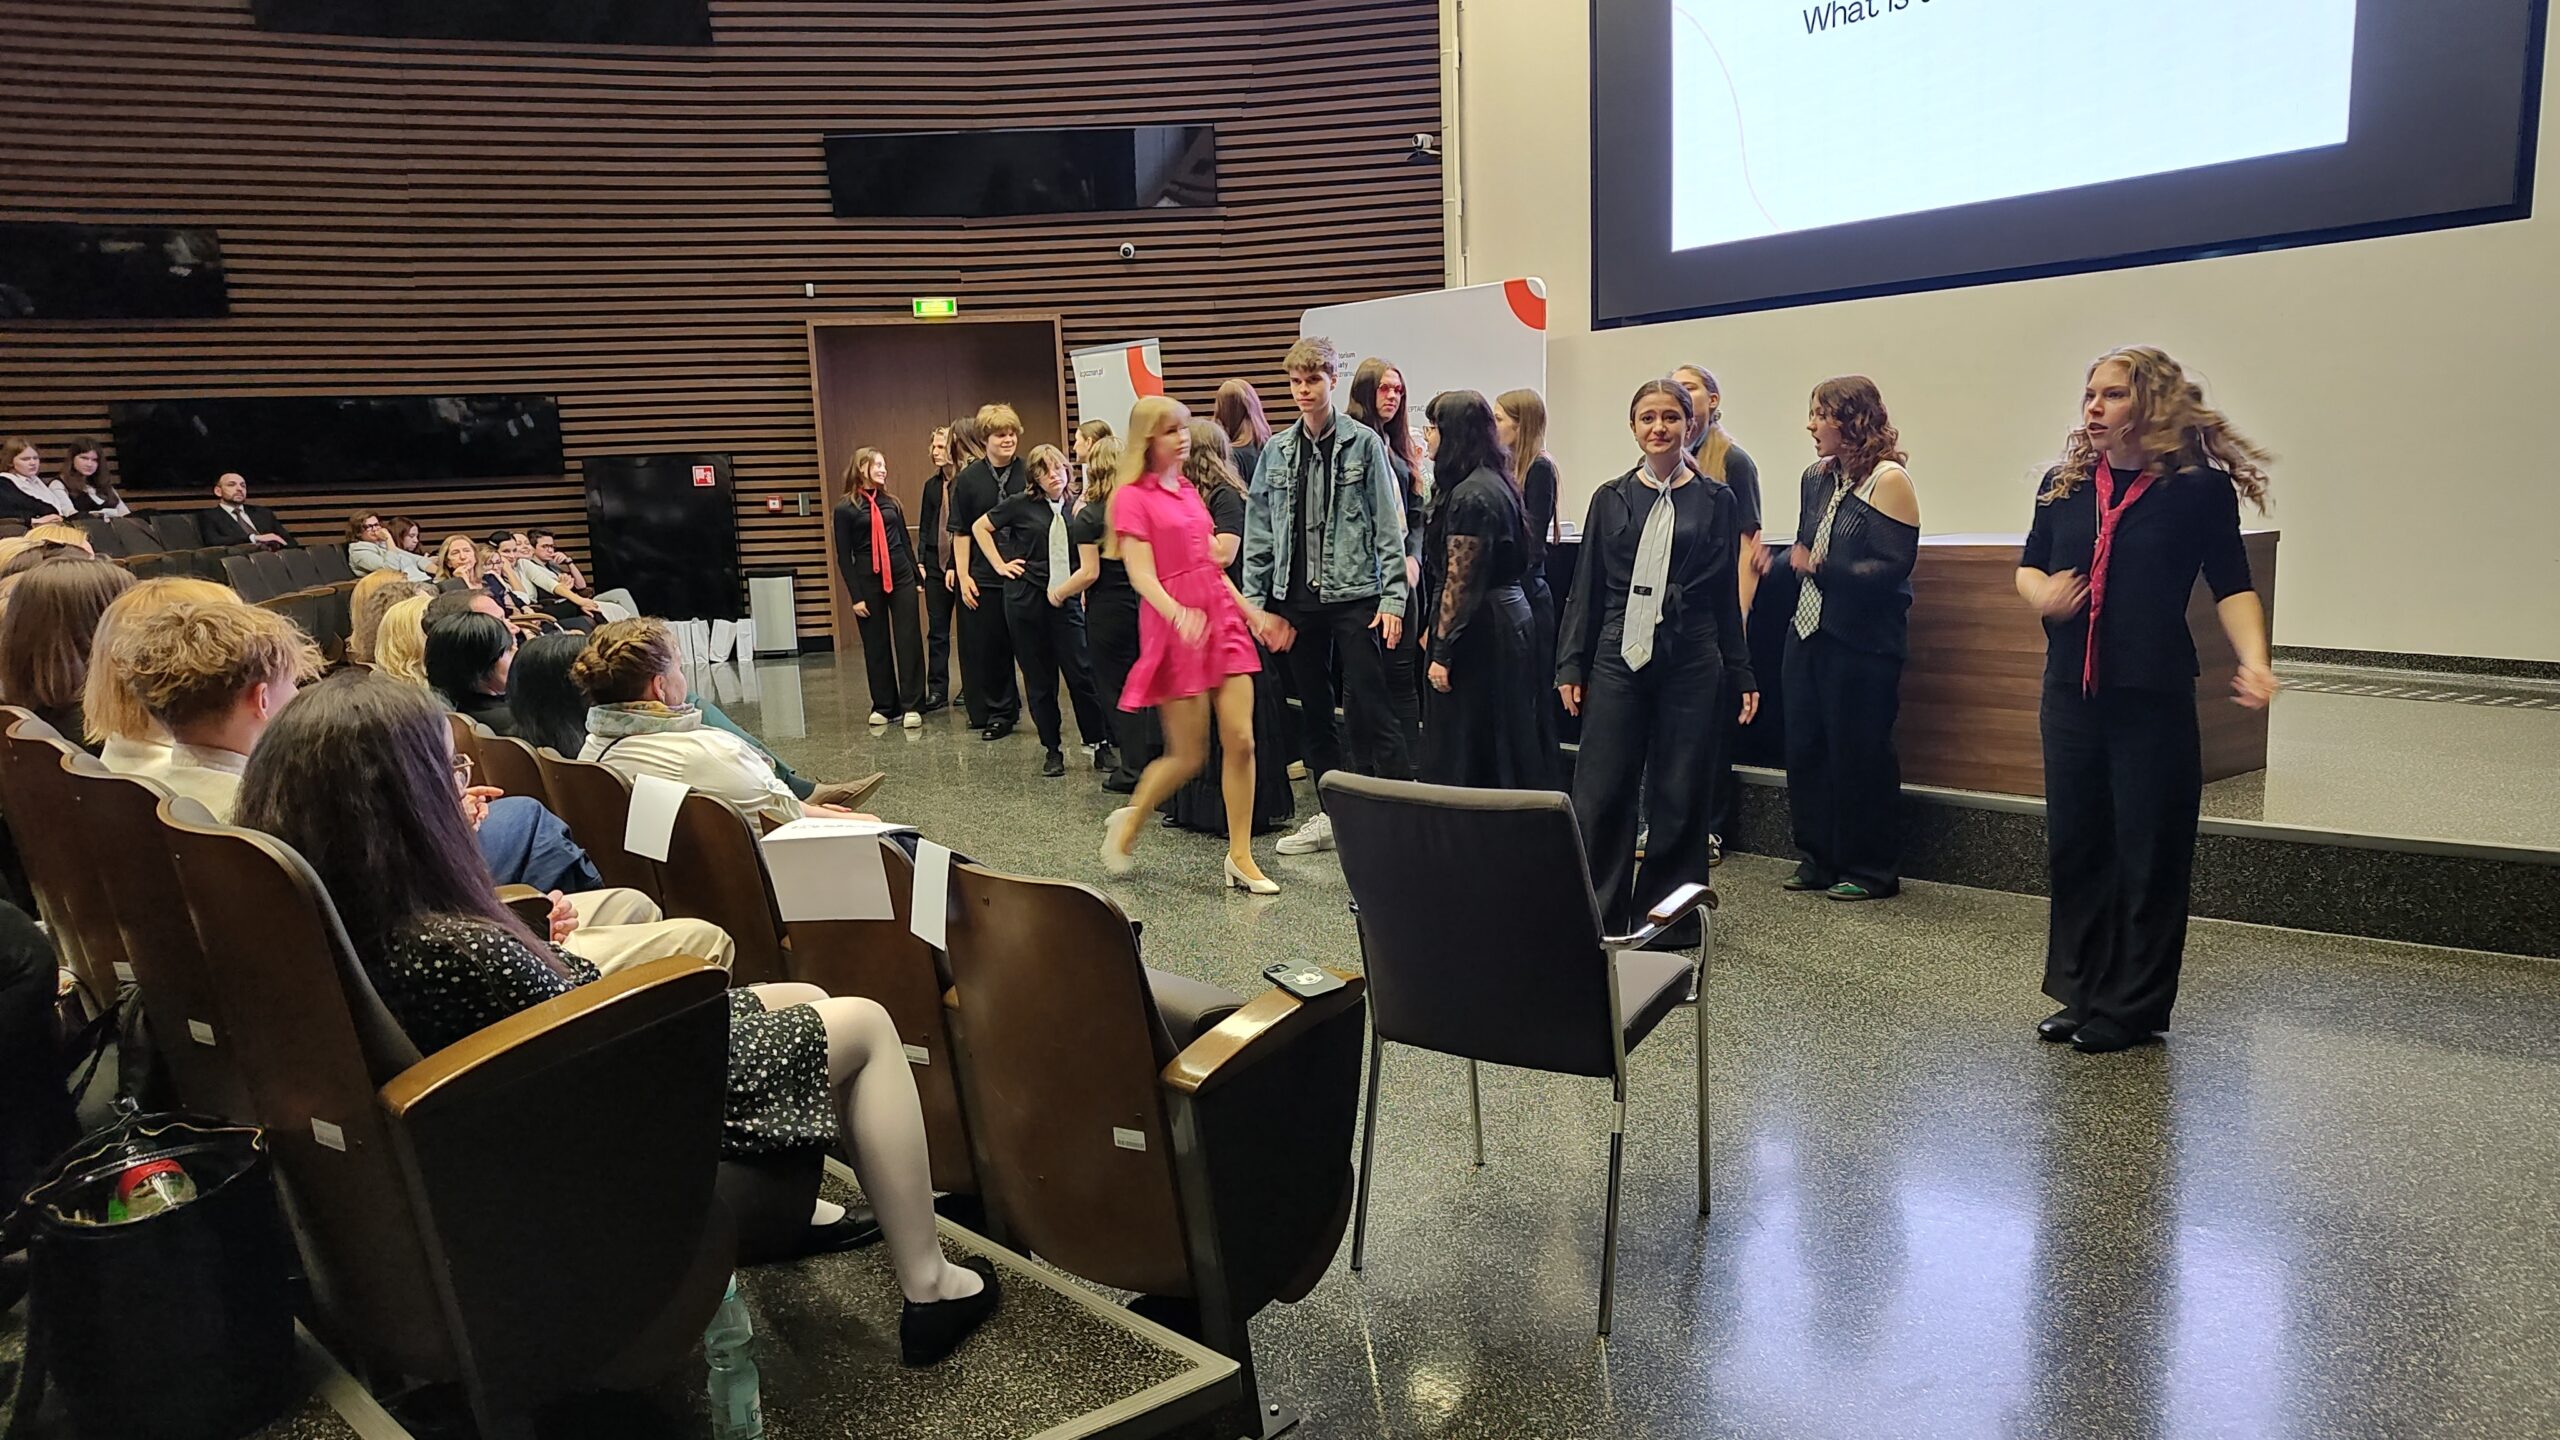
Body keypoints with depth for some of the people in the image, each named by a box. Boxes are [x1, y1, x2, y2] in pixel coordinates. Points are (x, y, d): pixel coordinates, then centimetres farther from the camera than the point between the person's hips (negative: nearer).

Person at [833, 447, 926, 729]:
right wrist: (856, 596, -7)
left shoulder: (890, 502, 11)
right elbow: (844, 556, -2)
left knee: (908, 642, -2)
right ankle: (884, 706, 15)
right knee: (876, 646, 5)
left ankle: (912, 706, 2)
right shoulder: (846, 508, -1)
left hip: (901, 578, 3)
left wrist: (917, 577, 12)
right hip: (869, 583, -3)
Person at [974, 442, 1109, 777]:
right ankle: (1052, 749, 16)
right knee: (1039, 678, 6)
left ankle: (1100, 745, 5)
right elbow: (979, 527, 10)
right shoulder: (1021, 504, -2)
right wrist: (1000, 565, 3)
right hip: (1026, 598, -1)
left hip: (1066, 600, 1)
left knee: (1081, 673, -5)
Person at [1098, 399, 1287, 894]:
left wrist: (1254, 613, 15)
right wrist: (1178, 613, -31)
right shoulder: (1132, 496, -5)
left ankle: (1240, 858, 7)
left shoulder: (1190, 492, 16)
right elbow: (1141, 574, -14)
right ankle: (1128, 822, 25)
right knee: (1188, 755, -1)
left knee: (1241, 742, -2)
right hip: (1176, 629, -6)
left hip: (1223, 620, 6)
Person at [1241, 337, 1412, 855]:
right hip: (1297, 598, 5)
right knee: (1313, 709, 11)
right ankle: (1332, 813, 22)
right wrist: (1253, 600, 6)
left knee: (1369, 706, -8)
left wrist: (1393, 599, -10)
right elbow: (1259, 532, 11)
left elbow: (1389, 527, -4)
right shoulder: (1276, 451, 9)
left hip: (1355, 596, -5)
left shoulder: (1363, 444, -2)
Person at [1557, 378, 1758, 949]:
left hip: (1689, 663, 0)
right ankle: (1596, 916, 13)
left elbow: (1727, 592, 9)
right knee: (1600, 793, -1)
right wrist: (1570, 664, 3)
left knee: (1679, 797, 5)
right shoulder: (1610, 498, 8)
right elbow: (1586, 588, 9)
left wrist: (1742, 673, 6)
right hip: (1618, 659, 1)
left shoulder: (1715, 500, 7)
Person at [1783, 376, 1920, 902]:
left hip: (1862, 644, -8)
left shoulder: (1888, 480, -11)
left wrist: (1821, 568, -21)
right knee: (1805, 749, 10)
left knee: (1859, 755, 0)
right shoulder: (1817, 478, 12)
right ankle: (1819, 859, 23)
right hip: (1808, 635, 8)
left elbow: (1892, 567, -18)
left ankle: (1870, 870, 14)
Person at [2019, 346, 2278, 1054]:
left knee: (2149, 853, 4)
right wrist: (2041, 593, -7)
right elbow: (2029, 565, 16)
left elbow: (2231, 586, -6)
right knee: (2073, 844, 10)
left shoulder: (2199, 487, -5)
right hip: (2071, 690, 4)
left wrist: (2254, 661, -22)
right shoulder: (2065, 483, 7)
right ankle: (2081, 993, 23)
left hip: (2153, 697, -4)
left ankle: (2131, 1008, 16)